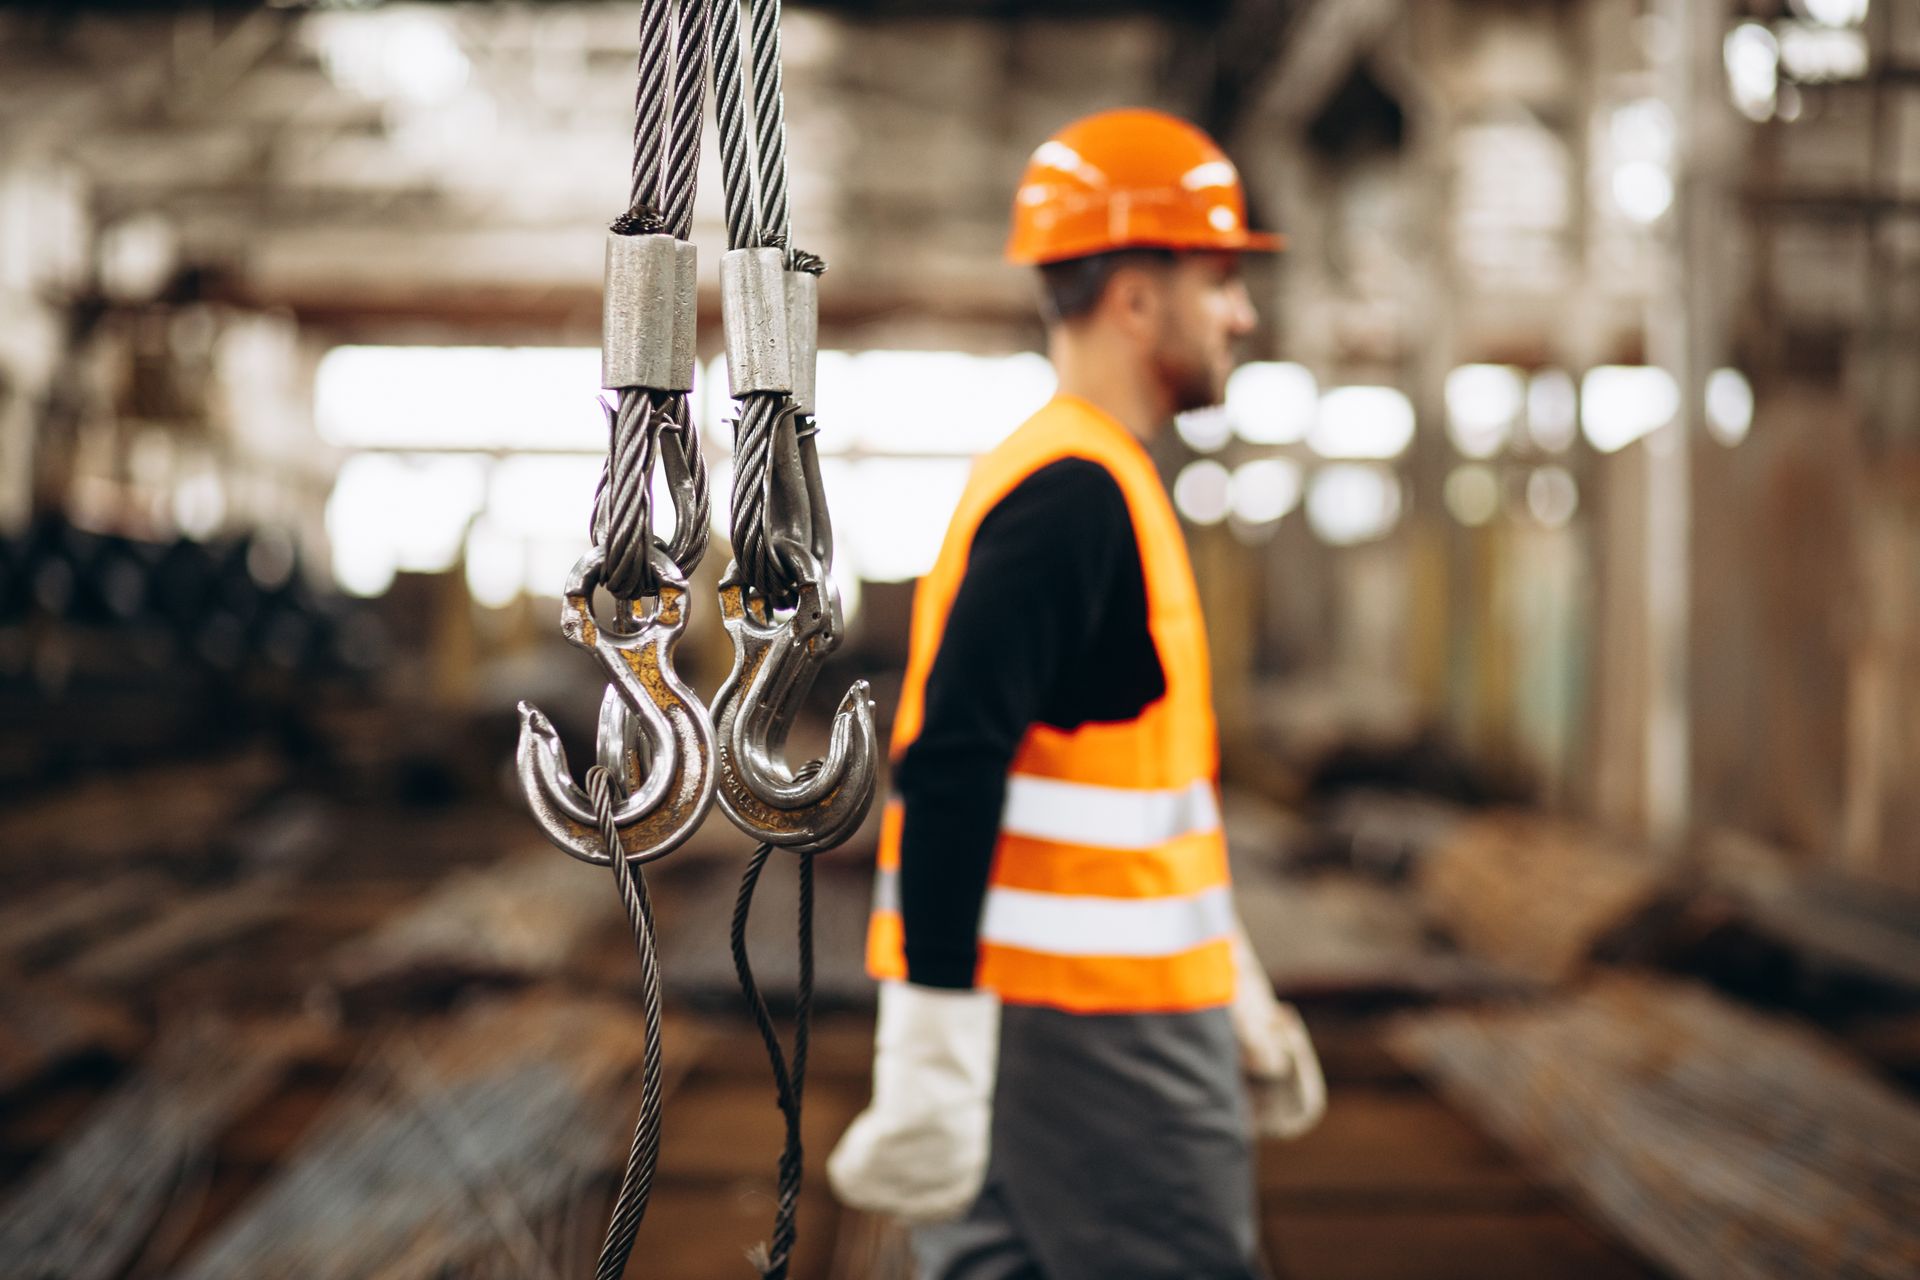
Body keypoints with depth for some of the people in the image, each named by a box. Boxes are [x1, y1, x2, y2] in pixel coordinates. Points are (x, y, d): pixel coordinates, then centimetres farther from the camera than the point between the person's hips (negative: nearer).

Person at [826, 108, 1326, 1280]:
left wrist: (1238, 986, 26)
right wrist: (934, 1058, -25)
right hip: (1098, 1035, -10)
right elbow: (951, 772, -24)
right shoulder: (1075, 494, -16)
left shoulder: (1091, 485, 16)